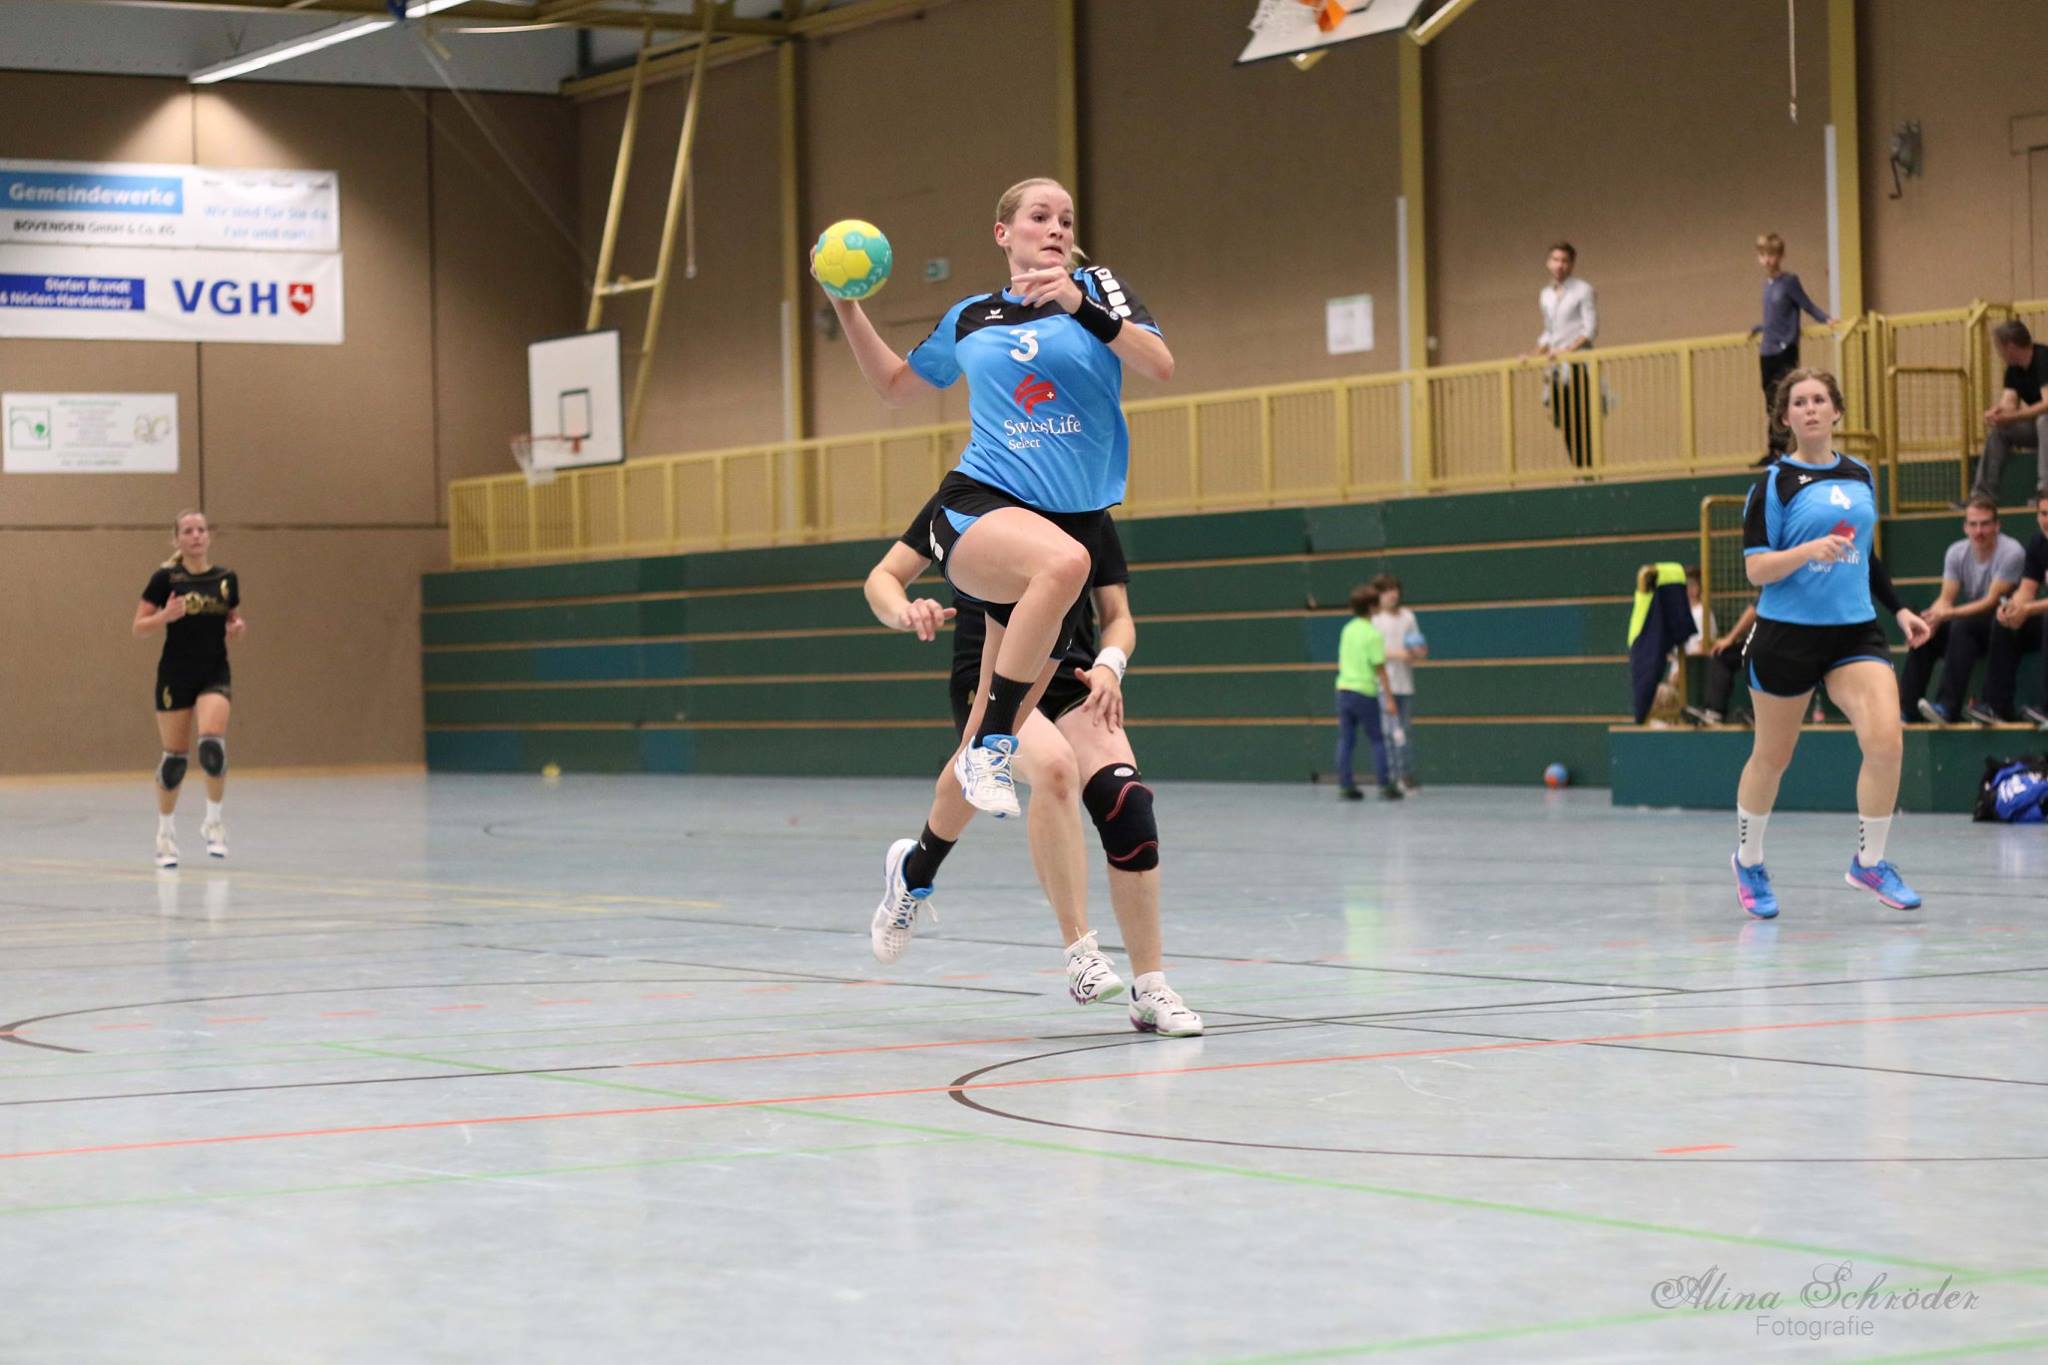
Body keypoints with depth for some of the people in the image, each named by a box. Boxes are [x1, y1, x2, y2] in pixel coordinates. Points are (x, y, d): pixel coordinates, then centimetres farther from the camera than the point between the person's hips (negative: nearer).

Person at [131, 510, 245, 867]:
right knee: (174, 756, 3)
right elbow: (138, 628, -3)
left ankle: (214, 821, -3)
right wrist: (166, 615, -22)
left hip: (215, 673, 1)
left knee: (212, 742, -21)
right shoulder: (165, 578, -5)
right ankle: (166, 832, 21)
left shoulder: (226, 579, 5)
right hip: (175, 675, -1)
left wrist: (237, 628, -6)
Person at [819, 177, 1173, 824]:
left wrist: (1080, 304, -20)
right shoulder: (969, 318, 13)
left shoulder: (1096, 288, 8)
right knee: (1063, 560, -39)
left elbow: (1160, 365, -9)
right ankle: (990, 748, -32)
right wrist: (846, 307, 16)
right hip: (978, 509, -2)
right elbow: (894, 385, 28)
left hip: (1074, 522, 2)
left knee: (1000, 727, 7)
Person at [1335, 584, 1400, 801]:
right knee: (1377, 740, 3)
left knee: (1345, 741, 8)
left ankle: (1345, 785, 6)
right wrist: (1389, 698, -9)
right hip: (1365, 692, -6)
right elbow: (1380, 669, -12)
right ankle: (1385, 785, 1)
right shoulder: (1373, 634, -12)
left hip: (1343, 688, 6)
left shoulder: (1347, 629, 8)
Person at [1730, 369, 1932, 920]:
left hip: (1855, 629, 4)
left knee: (1886, 741, -16)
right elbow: (1757, 569, -11)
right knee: (1771, 756, 9)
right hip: (1787, 632, -3)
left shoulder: (1860, 477, 10)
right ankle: (1748, 863, 32)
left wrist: (1899, 609, 20)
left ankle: (1870, 862, 1)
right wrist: (1809, 550, -26)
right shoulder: (1775, 483, -5)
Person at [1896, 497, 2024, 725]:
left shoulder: (2011, 552, -17)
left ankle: (1949, 708, -40)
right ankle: (1907, 708, -13)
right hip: (1969, 619, 7)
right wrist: (1933, 618, -26)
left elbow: (1992, 601, -22)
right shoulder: (1957, 552, 1)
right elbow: (1945, 599, -3)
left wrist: (1948, 613, -32)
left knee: (1962, 626, -33)